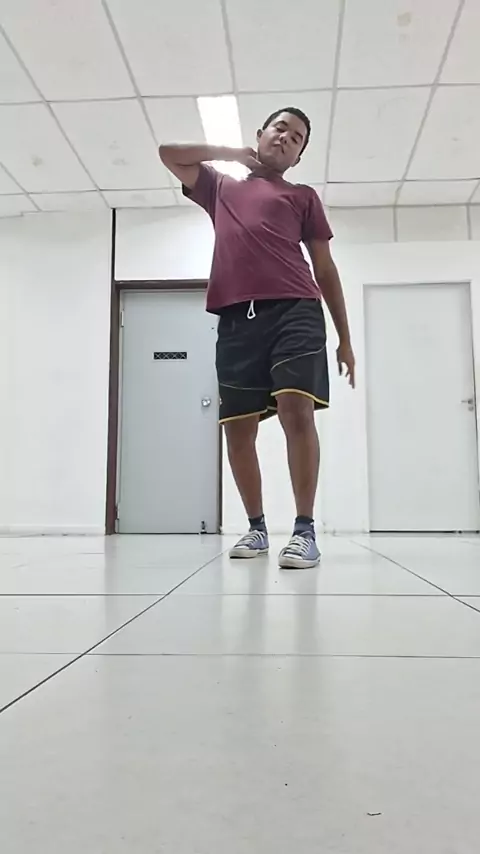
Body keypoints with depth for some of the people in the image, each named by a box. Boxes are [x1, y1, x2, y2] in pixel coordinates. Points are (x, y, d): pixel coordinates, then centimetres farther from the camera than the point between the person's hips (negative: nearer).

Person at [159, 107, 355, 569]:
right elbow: (169, 154, 27)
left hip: (295, 310, -2)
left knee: (296, 409, -19)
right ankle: (256, 527, 14)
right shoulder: (221, 188, 29)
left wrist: (345, 337, 11)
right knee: (238, 427, 0)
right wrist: (231, 152, 25)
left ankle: (304, 529, -14)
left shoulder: (303, 197, 22)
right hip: (236, 318, 2)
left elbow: (325, 269, 18)